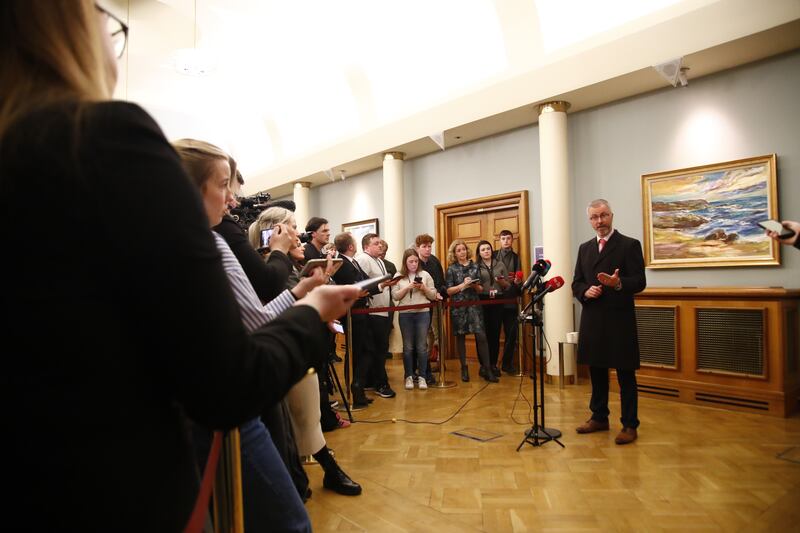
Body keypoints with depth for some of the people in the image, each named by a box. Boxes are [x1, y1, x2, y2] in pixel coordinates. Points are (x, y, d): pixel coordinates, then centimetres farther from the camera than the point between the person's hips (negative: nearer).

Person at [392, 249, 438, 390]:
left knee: (422, 346, 3)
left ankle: (422, 377, 12)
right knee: (408, 347, 6)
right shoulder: (398, 276, 5)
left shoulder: (425, 275, 6)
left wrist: (424, 288, -11)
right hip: (405, 315, 0)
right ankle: (408, 376, 16)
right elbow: (395, 296, -1)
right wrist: (407, 287, -13)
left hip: (423, 314, 0)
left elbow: (433, 296, 6)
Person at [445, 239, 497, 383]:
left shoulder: (475, 266, 9)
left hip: (474, 305, 1)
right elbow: (448, 291, -3)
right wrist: (463, 285, -15)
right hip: (458, 306, -1)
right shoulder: (451, 269, 3)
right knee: (460, 337, 5)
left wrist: (474, 285, -11)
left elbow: (481, 289, 10)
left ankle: (486, 369, 2)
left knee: (481, 336, -6)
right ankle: (464, 369, 17)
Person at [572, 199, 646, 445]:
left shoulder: (630, 245, -3)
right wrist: (586, 291, -8)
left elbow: (639, 282, -10)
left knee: (625, 374, 3)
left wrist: (618, 284, -29)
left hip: (619, 319, -5)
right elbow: (576, 283, 13)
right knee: (596, 371, 15)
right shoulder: (584, 248, 13)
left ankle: (629, 425, 14)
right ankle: (599, 418, 29)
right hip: (592, 320, 5)